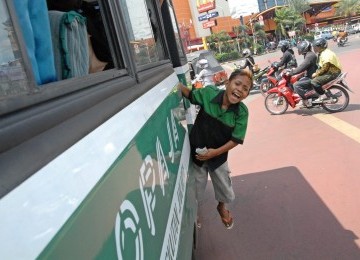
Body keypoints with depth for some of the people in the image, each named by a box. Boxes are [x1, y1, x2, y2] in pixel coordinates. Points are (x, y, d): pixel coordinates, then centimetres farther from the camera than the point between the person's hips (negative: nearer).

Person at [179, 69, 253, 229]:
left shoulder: (242, 112, -20)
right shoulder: (209, 93, -21)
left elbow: (236, 140, -15)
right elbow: (190, 95, -1)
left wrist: (216, 152, -22)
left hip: (219, 156, 1)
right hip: (196, 152, -1)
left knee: (224, 188, 22)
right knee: (196, 189, 20)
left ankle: (221, 207, 58)